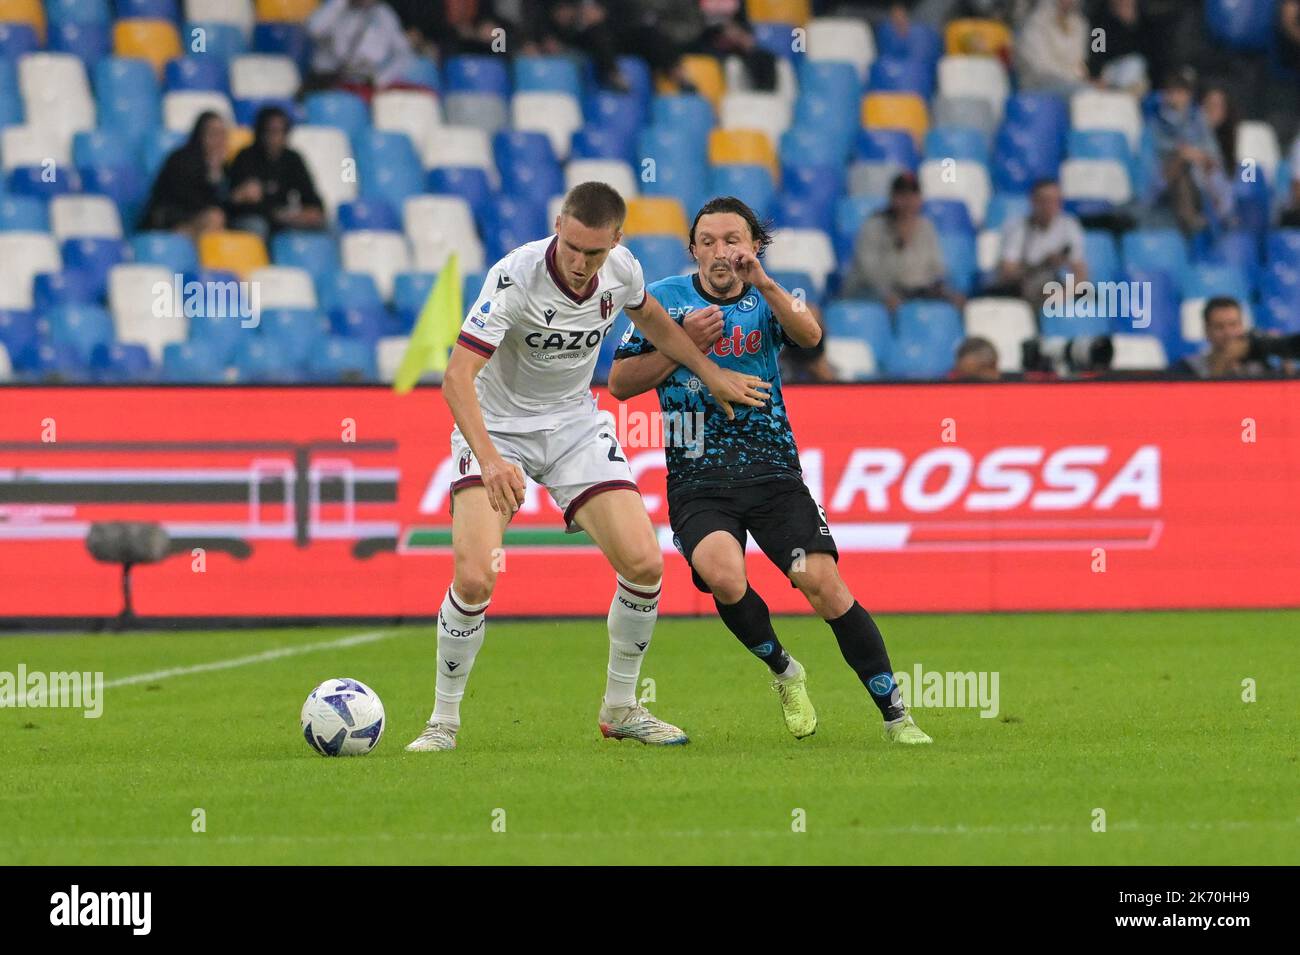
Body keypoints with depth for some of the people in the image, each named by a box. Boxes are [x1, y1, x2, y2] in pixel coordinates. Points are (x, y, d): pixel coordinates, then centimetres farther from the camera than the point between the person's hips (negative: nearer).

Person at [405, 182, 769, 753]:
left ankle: (620, 709, 12)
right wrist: (489, 459, -47)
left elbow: (652, 319, 16)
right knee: (474, 579, -22)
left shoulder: (622, 270, -10)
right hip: (497, 429, -4)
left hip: (576, 426, 4)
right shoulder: (515, 277, -27)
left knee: (644, 565, -9)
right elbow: (457, 375, -34)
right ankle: (443, 721, -3)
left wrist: (712, 374, 18)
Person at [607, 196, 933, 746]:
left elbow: (809, 336, -14)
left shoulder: (765, 301, 8)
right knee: (723, 574, -29)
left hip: (772, 471, 1)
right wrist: (684, 345, -8)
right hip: (696, 481, -1)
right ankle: (783, 672, 0)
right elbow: (619, 383, 5)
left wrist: (761, 282, -29)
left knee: (823, 582, -17)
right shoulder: (665, 299, 6)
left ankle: (895, 715, -7)